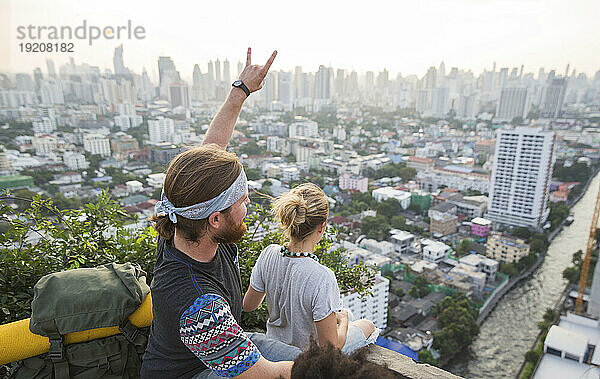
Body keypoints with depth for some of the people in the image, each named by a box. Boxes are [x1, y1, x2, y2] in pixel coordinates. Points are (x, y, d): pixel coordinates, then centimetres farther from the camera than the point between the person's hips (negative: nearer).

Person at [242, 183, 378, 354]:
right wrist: (343, 319, -9)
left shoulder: (269, 254, -20)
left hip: (275, 341, 5)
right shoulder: (322, 278, -38)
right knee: (368, 325, 24)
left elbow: (248, 306, -5)